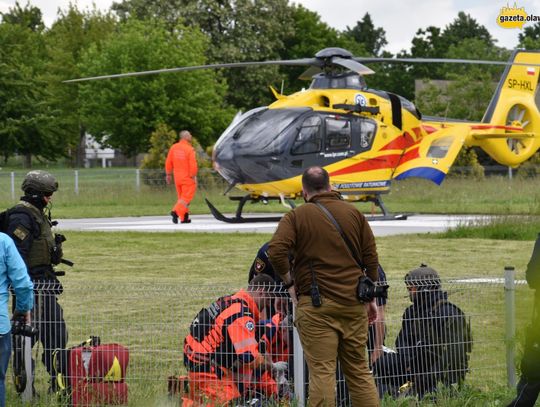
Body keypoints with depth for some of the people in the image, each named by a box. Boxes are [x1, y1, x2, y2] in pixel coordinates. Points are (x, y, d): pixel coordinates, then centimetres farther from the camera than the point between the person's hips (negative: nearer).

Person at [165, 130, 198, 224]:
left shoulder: (174, 148, 4)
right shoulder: (189, 149, -15)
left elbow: (168, 162, 7)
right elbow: (193, 164, -19)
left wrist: (168, 174, 16)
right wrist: (194, 176, -11)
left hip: (177, 177, 7)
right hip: (188, 178, -7)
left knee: (182, 197, 15)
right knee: (186, 198, -3)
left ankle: (184, 217, 15)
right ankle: (176, 211, -22)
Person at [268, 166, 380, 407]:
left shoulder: (296, 217, -2)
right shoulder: (353, 213, 10)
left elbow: (276, 252, -17)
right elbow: (371, 257, 11)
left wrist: (289, 283, -2)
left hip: (316, 306, -4)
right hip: (354, 305, 4)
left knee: (322, 371, -6)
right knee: (359, 370, 11)